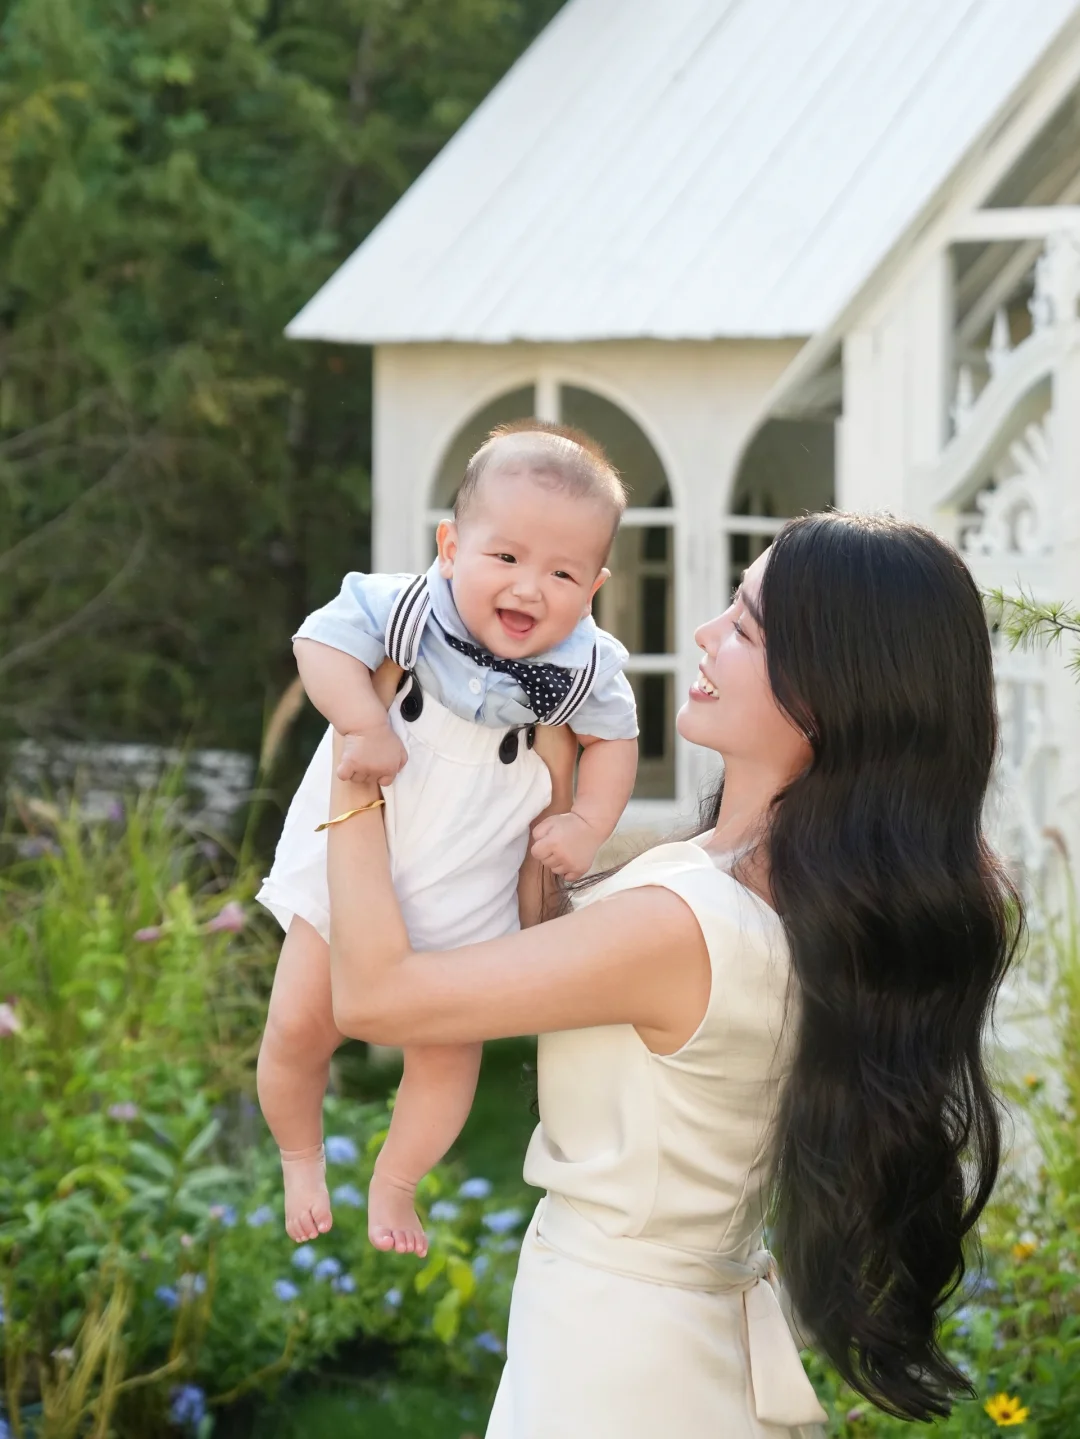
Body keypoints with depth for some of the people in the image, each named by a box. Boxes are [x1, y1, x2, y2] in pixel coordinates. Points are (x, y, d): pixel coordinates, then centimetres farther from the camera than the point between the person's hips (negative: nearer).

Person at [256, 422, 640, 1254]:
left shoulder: (585, 669, -14)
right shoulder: (406, 611, -21)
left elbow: (614, 738, 2)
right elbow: (325, 640, -23)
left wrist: (588, 825, -11)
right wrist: (366, 727, -35)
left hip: (464, 903, 1)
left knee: (448, 1052, 7)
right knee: (298, 1027, 3)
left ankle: (395, 1181, 35)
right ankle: (301, 1158, 33)